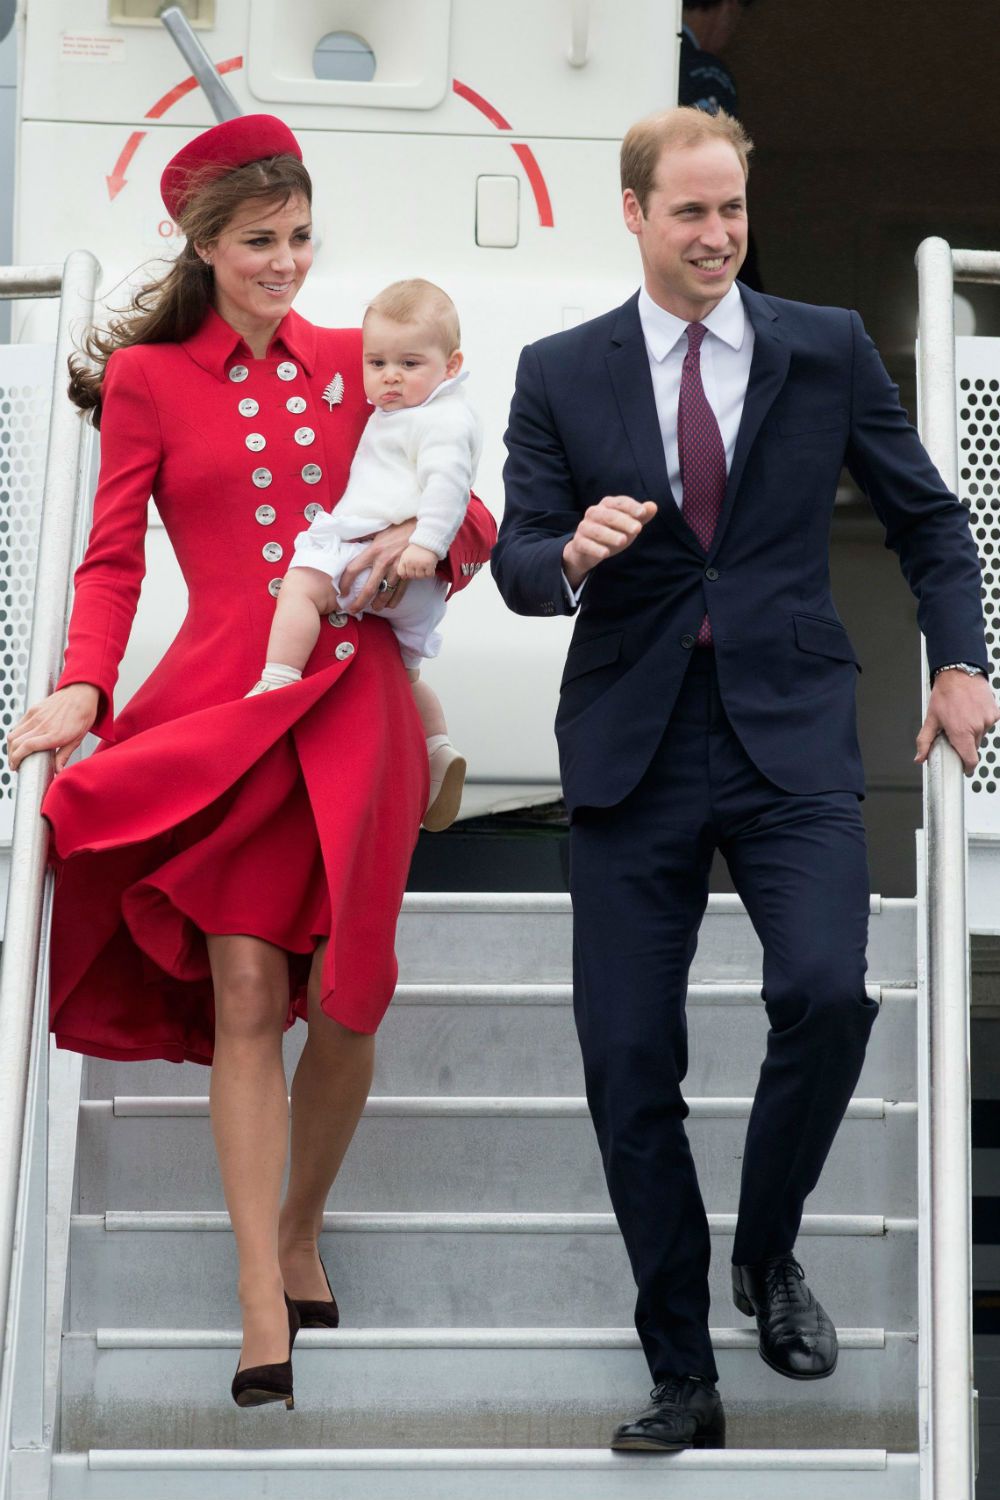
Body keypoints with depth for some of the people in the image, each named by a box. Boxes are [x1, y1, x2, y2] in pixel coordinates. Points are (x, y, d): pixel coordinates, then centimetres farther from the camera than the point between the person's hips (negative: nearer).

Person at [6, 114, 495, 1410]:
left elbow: (472, 517, 17)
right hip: (224, 695, -2)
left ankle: (299, 1236, 25)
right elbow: (113, 559, 1)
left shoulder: (351, 363, 14)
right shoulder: (148, 379, 7)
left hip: (355, 698, 2)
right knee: (245, 990, -10)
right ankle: (263, 1307, -6)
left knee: (342, 996, 0)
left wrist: (425, 534, -6)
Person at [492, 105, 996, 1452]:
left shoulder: (827, 349, 7)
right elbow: (516, 561, 5)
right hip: (633, 747, 1)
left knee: (826, 989, -23)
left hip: (790, 736, -1)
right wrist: (574, 555, -17)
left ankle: (768, 1251, 6)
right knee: (628, 1064, 0)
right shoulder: (561, 373, 7)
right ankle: (683, 1379, 13)